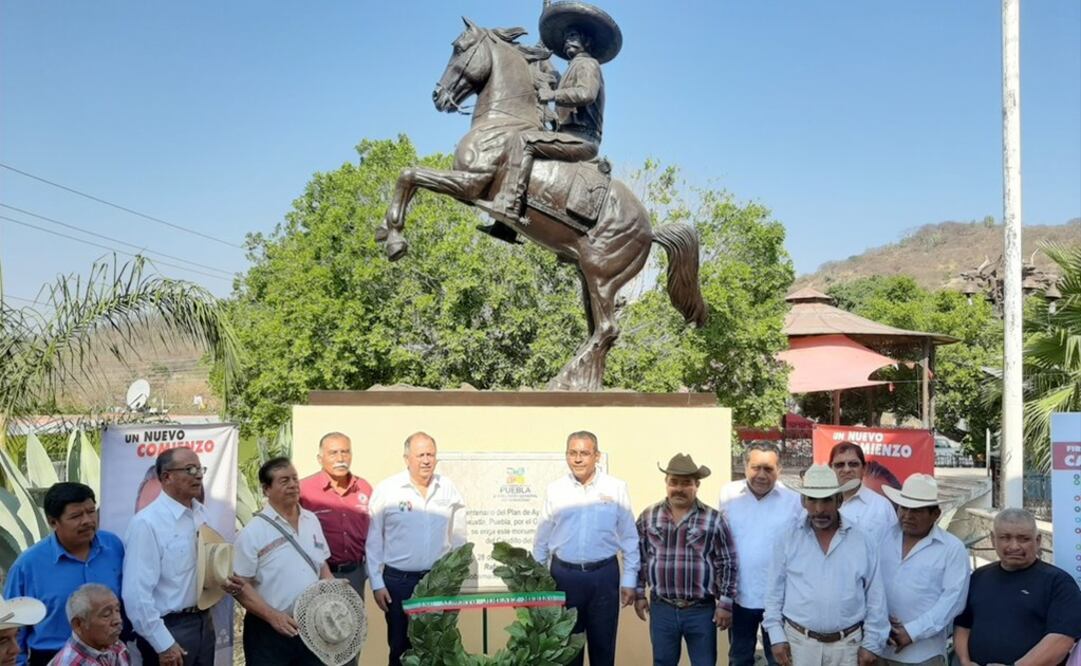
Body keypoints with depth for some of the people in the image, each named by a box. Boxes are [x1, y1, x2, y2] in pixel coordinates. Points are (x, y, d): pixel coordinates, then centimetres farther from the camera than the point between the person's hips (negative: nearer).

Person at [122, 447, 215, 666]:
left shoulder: (201, 513, 6)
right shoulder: (147, 523, -18)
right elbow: (136, 594, -21)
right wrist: (163, 644, -18)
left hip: (204, 623, 7)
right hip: (170, 628, -7)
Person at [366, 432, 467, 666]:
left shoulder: (449, 489, 0)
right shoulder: (386, 490, -8)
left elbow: (458, 539, 10)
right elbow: (373, 540, -2)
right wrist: (376, 583, -3)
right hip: (398, 581, -2)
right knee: (401, 646, 9)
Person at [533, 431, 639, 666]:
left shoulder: (616, 488, -4)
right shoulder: (555, 490, 0)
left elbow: (629, 538, 1)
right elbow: (541, 541, 6)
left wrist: (629, 580, 0)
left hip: (604, 575, -1)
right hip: (564, 575, 1)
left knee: (603, 645, 10)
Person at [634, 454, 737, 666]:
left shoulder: (714, 519, -6)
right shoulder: (648, 517, 1)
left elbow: (728, 563, -3)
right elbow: (639, 558, 9)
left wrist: (726, 603, -5)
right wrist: (639, 594, 8)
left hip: (701, 610, -2)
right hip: (661, 609, 2)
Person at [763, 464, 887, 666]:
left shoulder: (863, 542, 1)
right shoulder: (787, 541, 0)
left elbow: (875, 598, 4)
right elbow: (774, 593, 4)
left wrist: (871, 644, 1)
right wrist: (777, 637, -2)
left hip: (848, 645, 0)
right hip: (798, 642, 0)